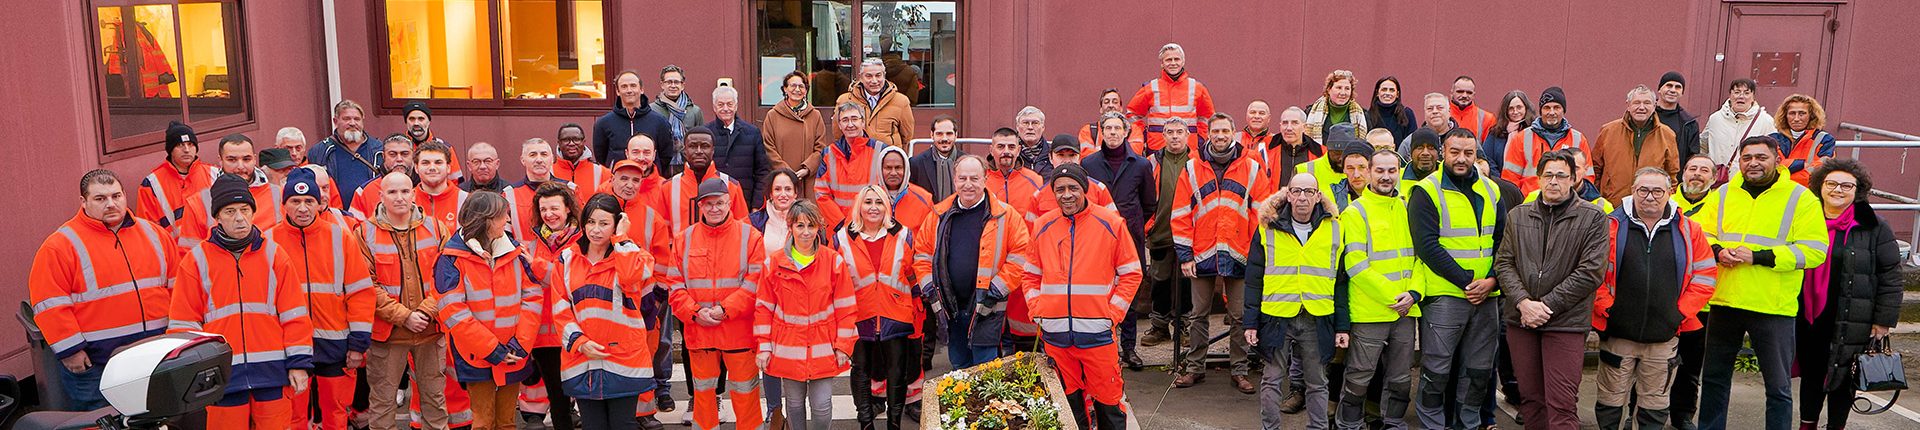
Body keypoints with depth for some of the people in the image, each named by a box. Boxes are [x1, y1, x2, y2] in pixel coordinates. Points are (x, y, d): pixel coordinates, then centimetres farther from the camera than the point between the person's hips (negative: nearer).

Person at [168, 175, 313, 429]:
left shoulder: (273, 255, 6)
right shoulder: (196, 260, 3)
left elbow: (294, 314, 5)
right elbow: (183, 323, 5)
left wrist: (298, 363, 0)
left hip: (272, 370, 1)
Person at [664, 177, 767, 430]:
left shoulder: (750, 236, -1)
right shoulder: (684, 238, 6)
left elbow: (756, 282, -8)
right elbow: (674, 284, 3)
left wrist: (725, 309, -15)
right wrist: (694, 312, -12)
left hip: (738, 331, -2)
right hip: (698, 331, 2)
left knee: (744, 390, 6)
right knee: (702, 390, 14)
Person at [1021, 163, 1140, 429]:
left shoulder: (1111, 224, -3)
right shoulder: (1043, 226, 6)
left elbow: (1131, 274, 1)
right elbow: (1029, 275, 14)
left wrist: (1112, 313, -6)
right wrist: (1037, 310, 2)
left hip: (1097, 330, -3)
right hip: (1054, 332, 3)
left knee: (1108, 397, 2)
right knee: (1068, 398, 13)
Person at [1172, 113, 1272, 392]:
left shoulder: (1251, 169, 5)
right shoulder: (1192, 169, 6)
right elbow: (1181, 214, 4)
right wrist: (1185, 255, -2)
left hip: (1238, 256, -1)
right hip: (1202, 256, 1)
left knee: (1239, 316, 5)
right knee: (1198, 315, 8)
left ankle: (1240, 371, 15)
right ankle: (1195, 368, 19)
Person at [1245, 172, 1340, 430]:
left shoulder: (1334, 229, 4)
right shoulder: (1268, 228, 1)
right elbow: (1253, 279, 3)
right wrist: (1250, 322, -2)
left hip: (1318, 319, 1)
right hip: (1277, 318, -1)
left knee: (1317, 383, 11)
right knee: (1272, 380, 7)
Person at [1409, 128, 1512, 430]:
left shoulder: (1492, 191, 11)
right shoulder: (1426, 192, -6)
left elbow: (1504, 242, 9)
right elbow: (1427, 246, -14)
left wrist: (1492, 280, -7)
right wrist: (1466, 281, -16)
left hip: (1486, 296, 5)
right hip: (1443, 295, -5)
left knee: (1480, 369, 13)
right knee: (1437, 370, -1)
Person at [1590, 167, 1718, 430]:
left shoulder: (1687, 230, 4)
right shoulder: (1612, 226, -3)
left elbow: (1705, 274, 8)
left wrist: (1682, 312, 0)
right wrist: (1605, 307, -8)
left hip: (1664, 337, 2)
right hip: (1617, 332, -2)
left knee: (1655, 404, 12)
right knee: (1611, 399, 6)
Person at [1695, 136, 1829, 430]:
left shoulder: (1801, 199, -3)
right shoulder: (1723, 194, 8)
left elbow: (1814, 250, -11)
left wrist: (1757, 256, -19)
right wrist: (1717, 251, -11)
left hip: (1773, 307, -4)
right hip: (1724, 301, 4)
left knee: (1778, 387, 5)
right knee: (1714, 377, 16)